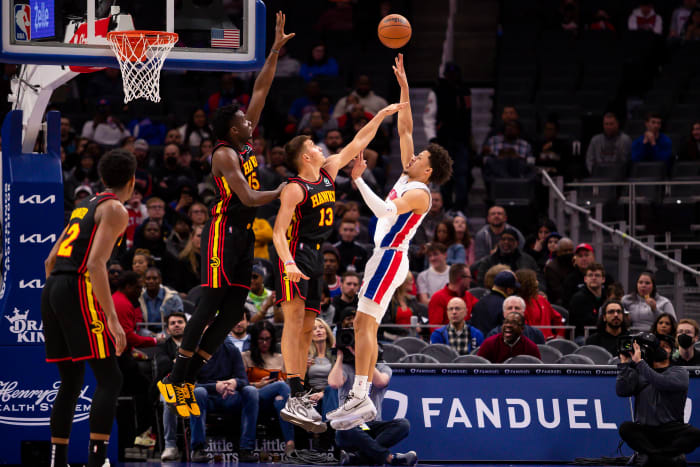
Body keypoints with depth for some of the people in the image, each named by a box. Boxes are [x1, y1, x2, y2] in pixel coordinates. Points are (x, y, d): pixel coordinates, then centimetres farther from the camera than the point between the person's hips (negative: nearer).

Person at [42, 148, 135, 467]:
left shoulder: (85, 206, 24)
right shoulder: (116, 209, -3)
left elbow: (50, 260, 25)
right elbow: (96, 264, -16)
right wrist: (113, 320, -19)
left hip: (51, 289, 9)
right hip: (78, 289, -9)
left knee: (71, 382, 15)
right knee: (109, 379, -7)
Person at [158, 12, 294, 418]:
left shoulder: (246, 143, 11)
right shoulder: (225, 155, -13)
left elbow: (261, 89, 14)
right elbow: (248, 197, -22)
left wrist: (276, 50, 9)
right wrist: (283, 191, -14)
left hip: (244, 234, 9)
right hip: (224, 231, -9)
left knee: (233, 311, 4)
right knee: (211, 305, -12)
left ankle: (188, 379, 6)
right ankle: (175, 379, -9)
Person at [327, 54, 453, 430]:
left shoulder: (419, 193, -12)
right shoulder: (408, 179, 14)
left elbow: (385, 210, -30)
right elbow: (405, 130, 19)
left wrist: (359, 180, -30)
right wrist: (404, 89, 16)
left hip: (390, 256, -10)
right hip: (383, 256, 10)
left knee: (364, 322, -18)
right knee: (365, 326, 8)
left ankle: (360, 397, -25)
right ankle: (363, 400, 8)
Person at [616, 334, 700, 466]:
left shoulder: (679, 372, 8)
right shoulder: (638, 374, 15)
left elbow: (663, 383, -14)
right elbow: (622, 391, -1)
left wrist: (639, 362, -14)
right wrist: (624, 363, -4)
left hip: (671, 430, -2)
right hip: (644, 430, 2)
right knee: (625, 428, -31)